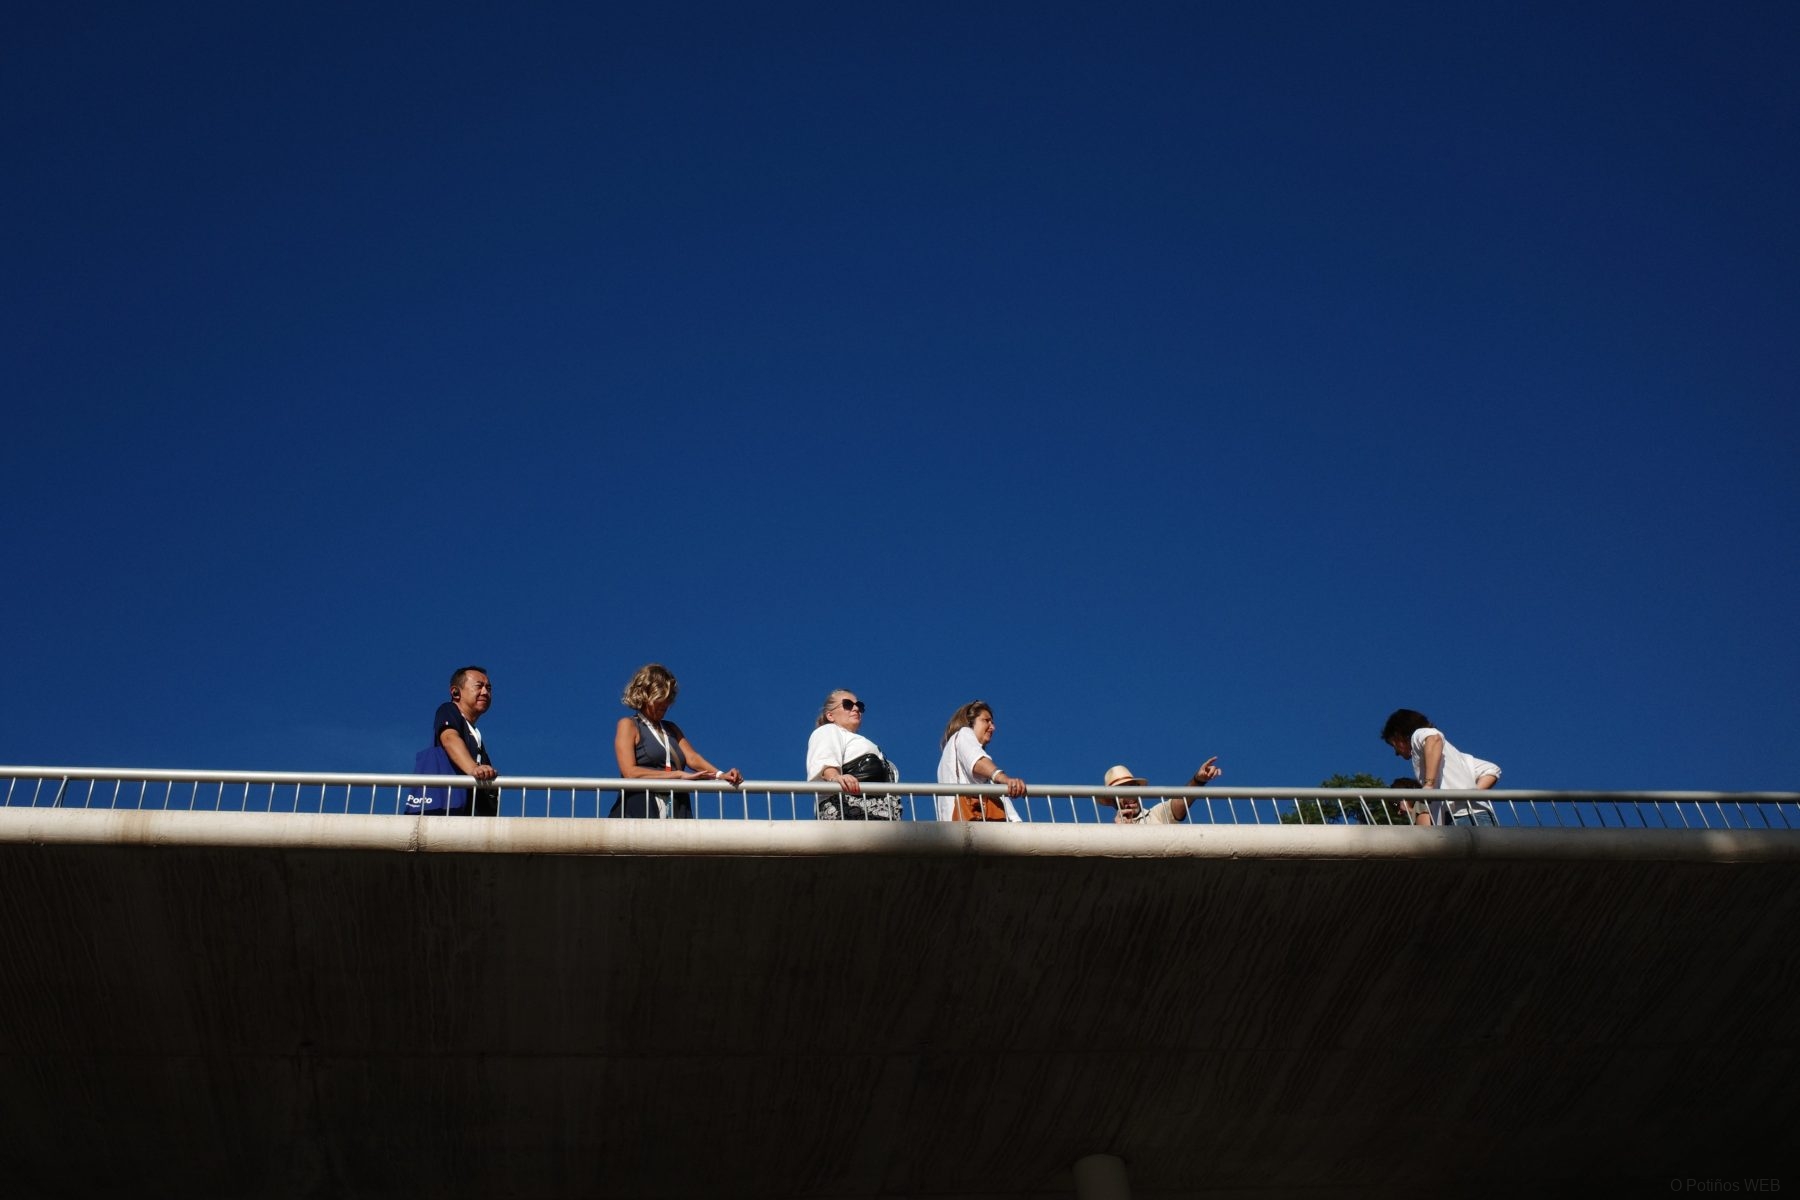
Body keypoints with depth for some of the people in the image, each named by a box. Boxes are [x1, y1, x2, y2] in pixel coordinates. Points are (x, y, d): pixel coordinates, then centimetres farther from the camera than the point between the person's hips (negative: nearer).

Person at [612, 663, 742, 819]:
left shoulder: (671, 729, 26)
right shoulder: (628, 725, 8)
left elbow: (692, 758, 11)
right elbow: (630, 772, -6)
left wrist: (719, 775, -10)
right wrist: (679, 775, -8)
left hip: (676, 813, 5)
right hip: (639, 813, -5)